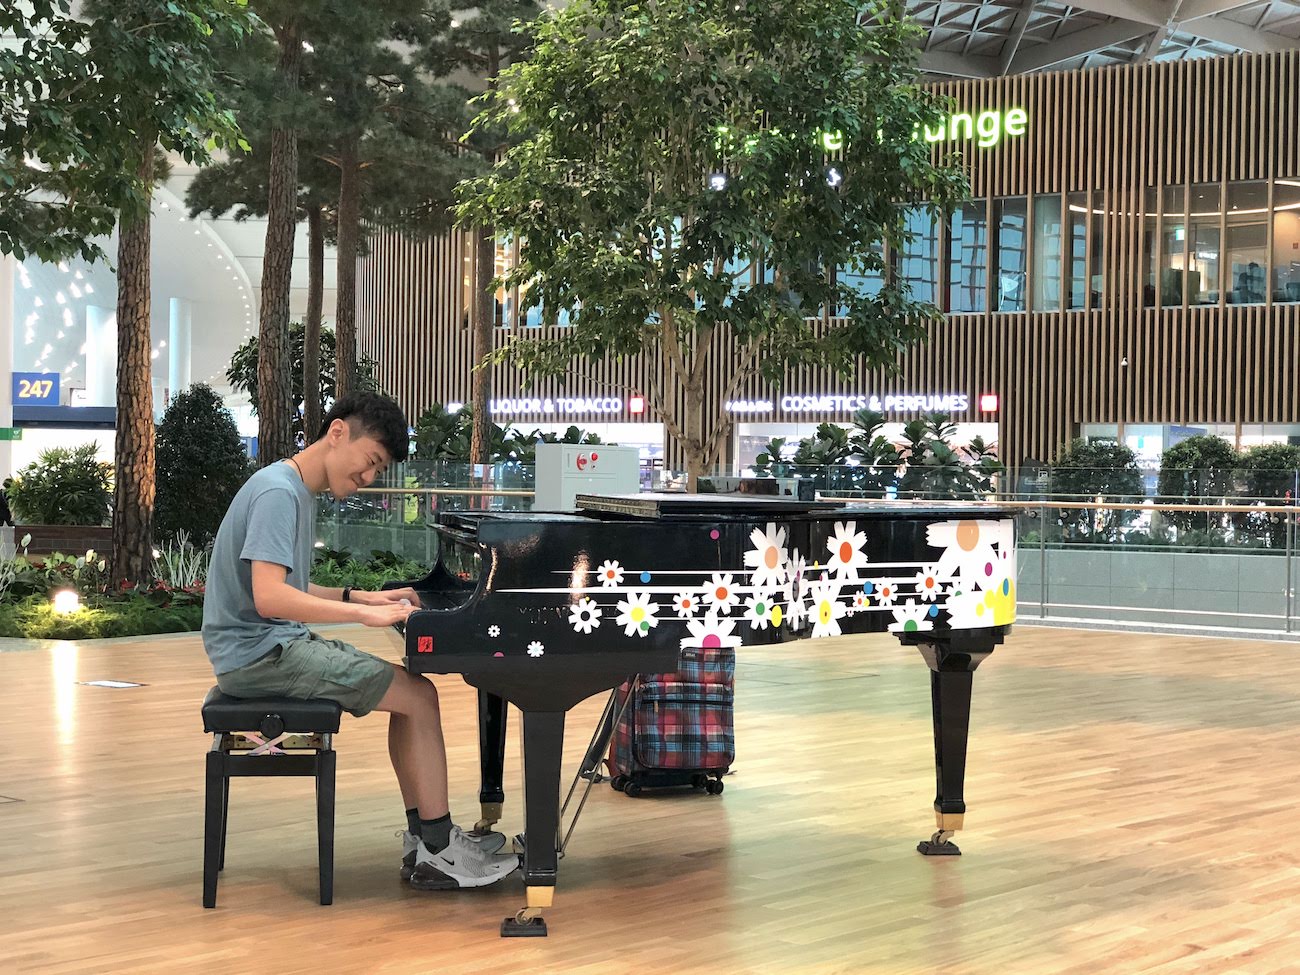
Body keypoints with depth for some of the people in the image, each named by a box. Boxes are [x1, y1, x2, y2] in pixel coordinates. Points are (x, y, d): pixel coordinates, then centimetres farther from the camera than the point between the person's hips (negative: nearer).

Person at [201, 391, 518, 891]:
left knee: (412, 689, 8)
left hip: (282, 643, 10)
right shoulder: (278, 491, -17)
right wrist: (365, 614, -28)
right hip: (259, 652, -10)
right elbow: (268, 597, -29)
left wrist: (363, 597, 10)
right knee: (418, 696, -13)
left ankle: (423, 834, 9)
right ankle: (438, 853, -6)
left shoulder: (299, 493, 15)